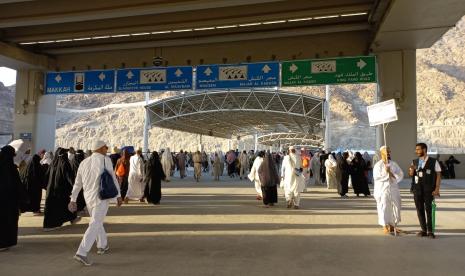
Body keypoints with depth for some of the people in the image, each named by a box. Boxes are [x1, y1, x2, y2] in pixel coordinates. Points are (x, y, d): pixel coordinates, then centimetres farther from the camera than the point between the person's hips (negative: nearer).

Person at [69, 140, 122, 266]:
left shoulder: (84, 162, 8)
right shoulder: (105, 160, -9)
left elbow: (77, 183, 12)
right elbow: (113, 179, -8)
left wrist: (73, 199, 19)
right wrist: (119, 195, -2)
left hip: (88, 197, 7)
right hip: (101, 197, -7)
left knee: (97, 222, 23)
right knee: (94, 225, -5)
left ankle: (102, 246, 35)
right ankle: (81, 253, -12)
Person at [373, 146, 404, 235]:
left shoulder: (394, 164, 10)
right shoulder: (378, 165, -3)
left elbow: (401, 174, 3)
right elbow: (376, 177, -15)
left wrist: (393, 175, -13)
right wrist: (386, 173, -14)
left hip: (394, 189, 4)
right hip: (383, 189, -4)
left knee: (395, 207, 6)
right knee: (384, 208, -3)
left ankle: (393, 225, 18)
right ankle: (385, 226, 7)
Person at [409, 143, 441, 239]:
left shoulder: (433, 162, -4)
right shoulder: (414, 162, 8)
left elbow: (438, 176, -5)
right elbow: (411, 174, 4)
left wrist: (437, 189, -12)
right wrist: (412, 169, -19)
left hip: (429, 190, -4)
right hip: (417, 189, 4)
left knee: (428, 209, -2)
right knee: (419, 209, 6)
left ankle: (430, 231, 6)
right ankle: (423, 230, 15)